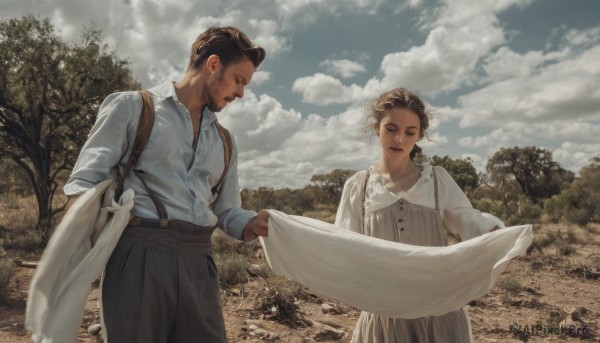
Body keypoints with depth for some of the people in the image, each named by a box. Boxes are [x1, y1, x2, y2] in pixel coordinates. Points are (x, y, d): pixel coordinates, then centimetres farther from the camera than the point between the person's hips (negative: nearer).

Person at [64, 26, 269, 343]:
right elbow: (84, 185, 0)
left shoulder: (224, 143, 19)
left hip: (197, 263, 5)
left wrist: (254, 224, -1)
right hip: (140, 254, -4)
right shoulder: (133, 107, 4)